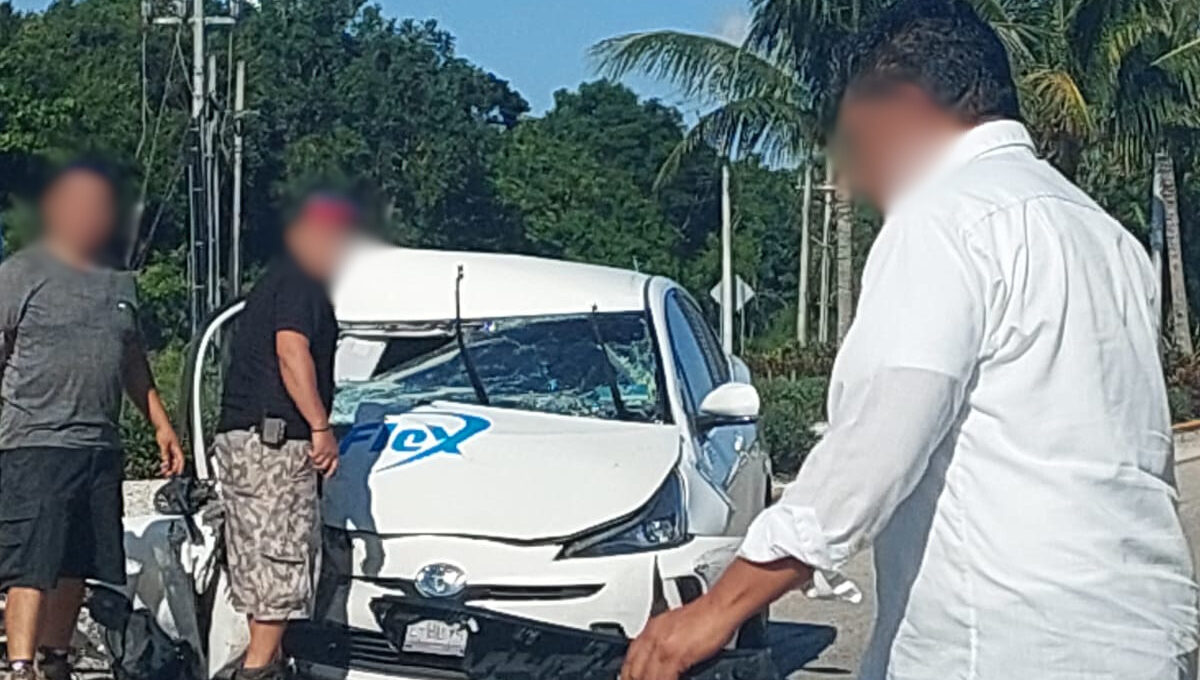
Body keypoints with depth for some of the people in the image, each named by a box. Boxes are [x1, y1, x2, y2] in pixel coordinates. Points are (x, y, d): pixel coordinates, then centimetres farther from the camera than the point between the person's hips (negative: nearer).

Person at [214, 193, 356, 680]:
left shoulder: (274, 281, 24)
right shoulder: (301, 281, -8)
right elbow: (291, 351, -22)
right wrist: (321, 426, -25)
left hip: (241, 437, 10)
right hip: (274, 439, -10)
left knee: (261, 557, 14)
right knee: (282, 555, -8)